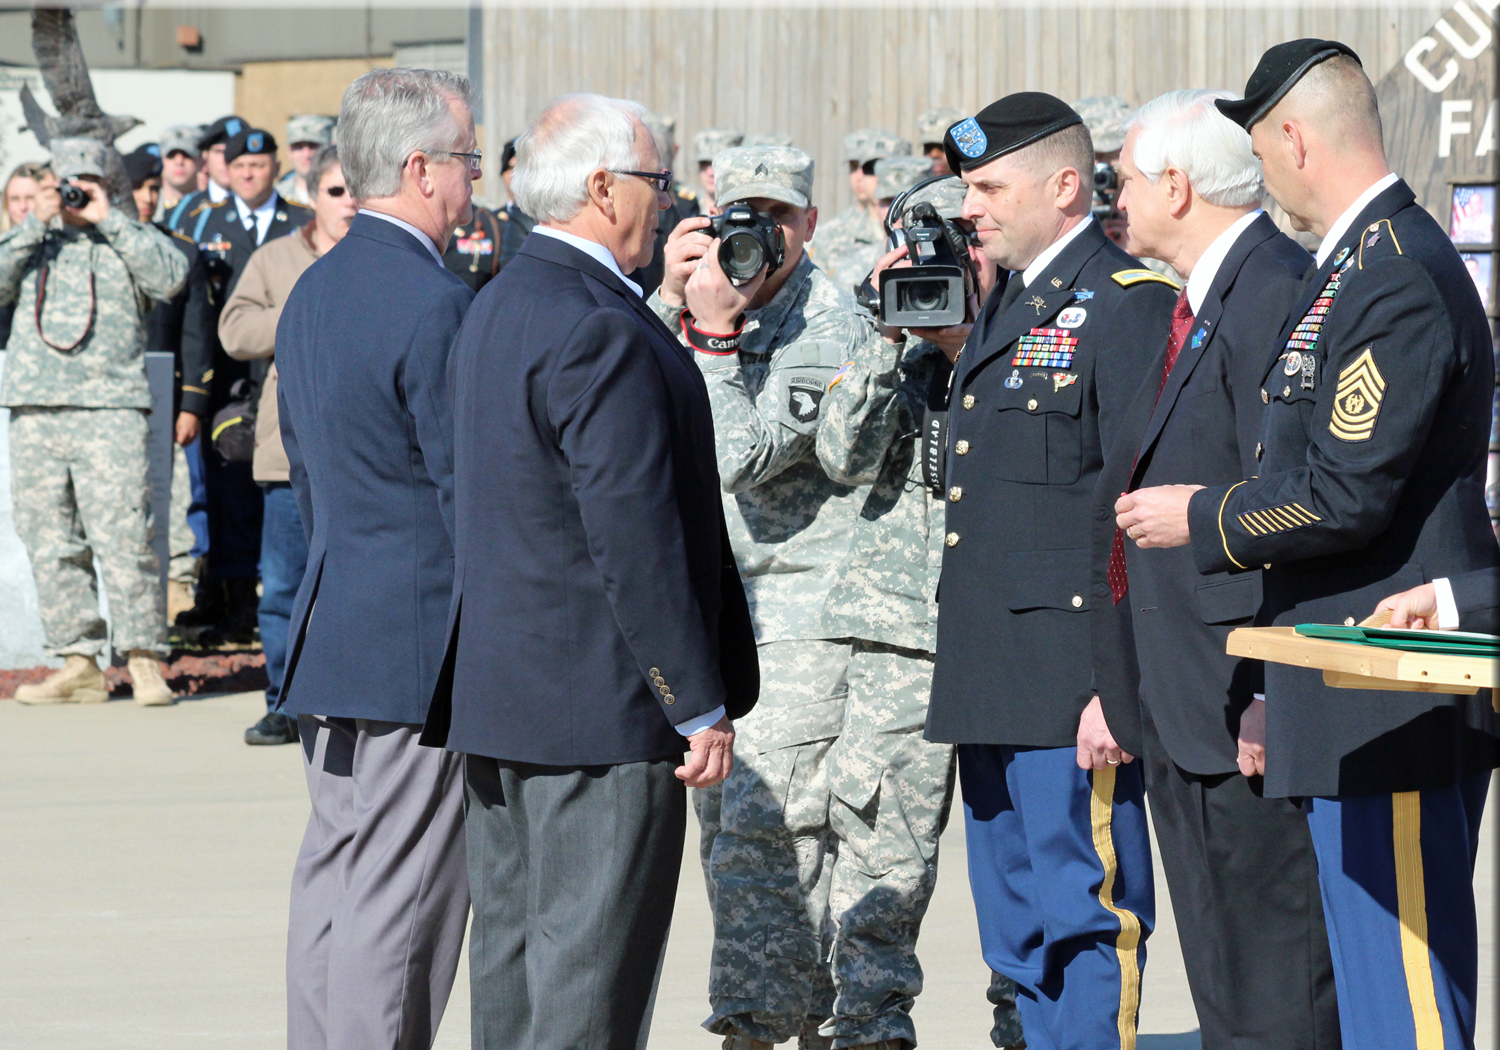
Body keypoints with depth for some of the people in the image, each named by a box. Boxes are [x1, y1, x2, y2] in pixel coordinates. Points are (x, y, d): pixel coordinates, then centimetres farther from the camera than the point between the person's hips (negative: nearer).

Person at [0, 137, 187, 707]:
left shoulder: (125, 239, 11)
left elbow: (170, 275, -6)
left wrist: (110, 218, -6)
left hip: (110, 408, -3)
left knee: (123, 537, -10)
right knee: (50, 542, 2)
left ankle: (144, 659, -5)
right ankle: (78, 663, 8)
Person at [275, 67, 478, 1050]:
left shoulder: (312, 293, 13)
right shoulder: (437, 304, -16)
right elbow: (468, 489, -16)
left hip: (328, 632, 9)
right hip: (424, 641, -9)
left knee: (333, 879, 12)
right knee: (399, 899, -6)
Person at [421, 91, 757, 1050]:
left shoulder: (498, 309, 14)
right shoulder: (601, 332, -18)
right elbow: (636, 535, -20)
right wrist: (699, 705, -16)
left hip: (496, 684, 10)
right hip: (599, 702, -10)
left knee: (514, 949, 14)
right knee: (591, 972, -6)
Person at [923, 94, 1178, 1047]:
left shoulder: (1127, 303, -10)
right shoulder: (1005, 310, 19)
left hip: (1075, 681, -10)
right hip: (996, 682, 10)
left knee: (1088, 916, -6)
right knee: (1019, 935, 13)